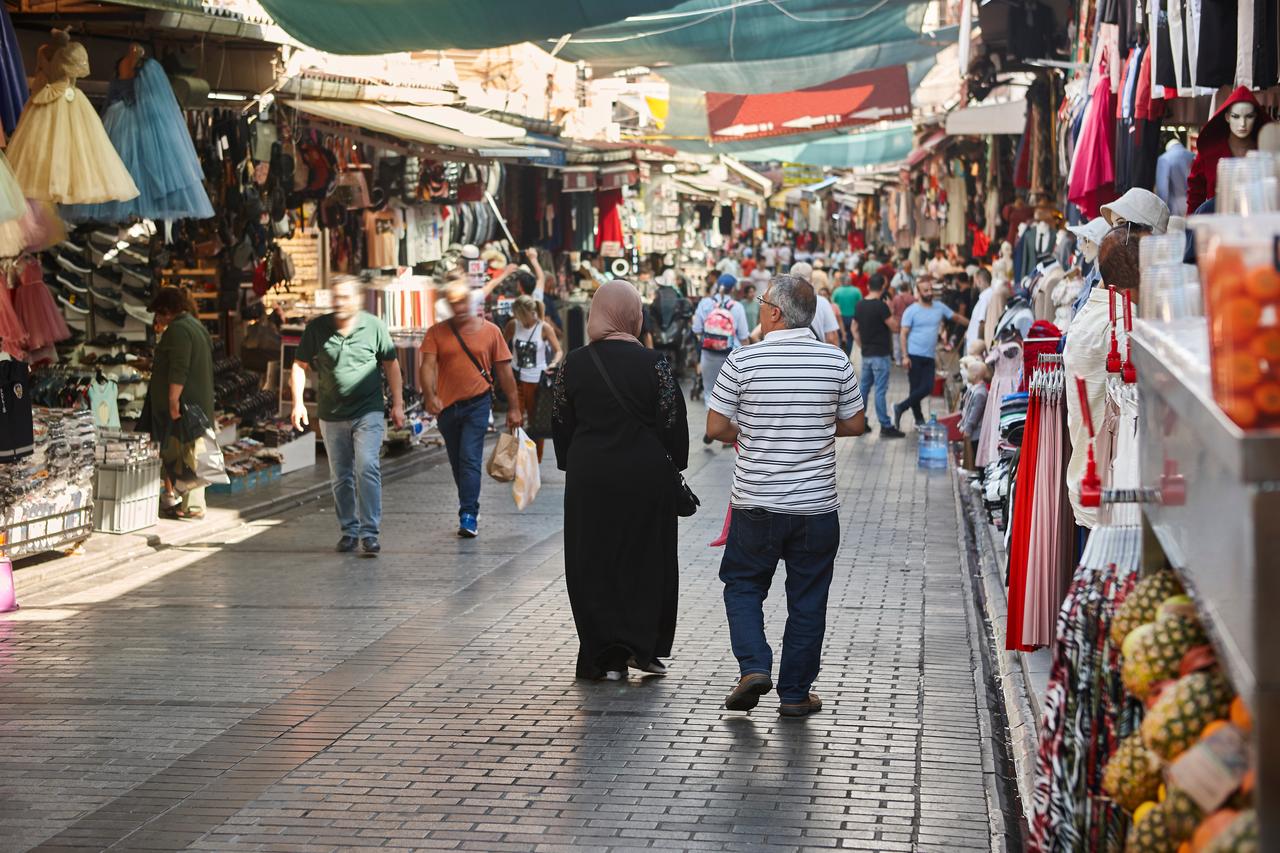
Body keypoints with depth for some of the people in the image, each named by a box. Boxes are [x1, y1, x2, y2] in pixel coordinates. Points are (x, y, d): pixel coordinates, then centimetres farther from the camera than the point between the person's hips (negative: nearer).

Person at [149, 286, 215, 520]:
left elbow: (178, 370, -22)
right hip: (200, 402, 10)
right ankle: (193, 502, 17)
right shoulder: (196, 326, 19)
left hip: (182, 404, -10)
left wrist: (173, 400, -23)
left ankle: (192, 506, -7)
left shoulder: (178, 330, -14)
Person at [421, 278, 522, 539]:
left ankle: (469, 516, -16)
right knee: (457, 463, 12)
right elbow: (427, 366, -8)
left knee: (470, 458, -14)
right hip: (447, 406, 3)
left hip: (477, 403, -3)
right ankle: (469, 510, 27)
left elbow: (504, 371, 4)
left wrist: (513, 407, 4)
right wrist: (429, 396, -26)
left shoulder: (490, 331, 1)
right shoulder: (437, 332, 2)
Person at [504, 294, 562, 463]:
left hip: (537, 380, -2)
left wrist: (554, 363, -24)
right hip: (517, 379, 2)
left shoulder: (544, 328, -10)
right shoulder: (513, 325, -2)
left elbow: (558, 351, -5)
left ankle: (535, 462, 21)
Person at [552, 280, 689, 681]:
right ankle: (643, 646, 13)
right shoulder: (653, 363, -8)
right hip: (646, 475, -1)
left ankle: (605, 655, 9)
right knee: (646, 559, 12)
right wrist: (674, 467, 8)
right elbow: (672, 423, -5)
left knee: (593, 563, 8)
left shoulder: (574, 364, -1)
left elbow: (561, 423, 5)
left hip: (588, 477, 2)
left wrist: (570, 466, 16)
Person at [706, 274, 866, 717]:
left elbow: (716, 427, -6)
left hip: (756, 503, -1)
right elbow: (855, 424, 6)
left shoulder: (743, 361, -10)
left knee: (743, 584, 16)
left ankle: (754, 665, -1)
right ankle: (795, 692, 16)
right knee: (807, 598, 11)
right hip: (817, 505, 1)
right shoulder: (836, 361, -4)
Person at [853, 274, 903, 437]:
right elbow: (894, 327, -14)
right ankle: (885, 426, -4)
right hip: (880, 355, -7)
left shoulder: (860, 305, 6)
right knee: (880, 390, -6)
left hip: (866, 354, 7)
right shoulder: (881, 306, -16)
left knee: (864, 387, 14)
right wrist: (891, 312, 0)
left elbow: (855, 329, 13)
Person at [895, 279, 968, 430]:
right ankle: (918, 418, 10)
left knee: (927, 388, -6)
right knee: (916, 388, -1)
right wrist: (905, 356, -14)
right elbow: (903, 334, -6)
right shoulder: (911, 311, -5)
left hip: (930, 357, 4)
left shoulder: (939, 307, 8)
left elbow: (957, 317, 19)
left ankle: (901, 408, 5)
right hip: (914, 356, -4)